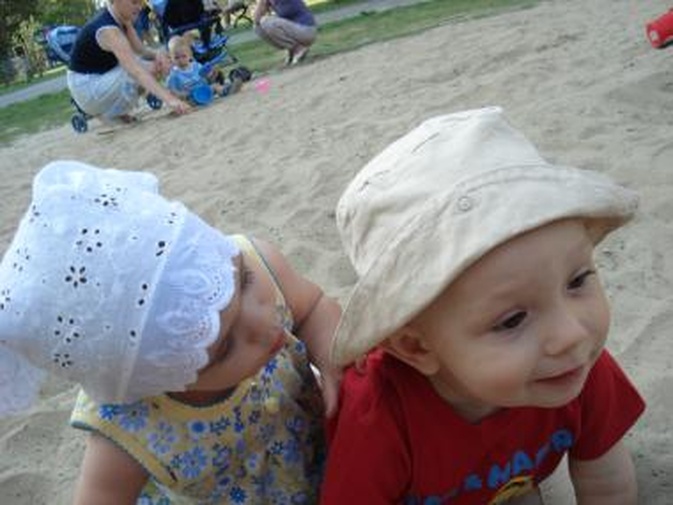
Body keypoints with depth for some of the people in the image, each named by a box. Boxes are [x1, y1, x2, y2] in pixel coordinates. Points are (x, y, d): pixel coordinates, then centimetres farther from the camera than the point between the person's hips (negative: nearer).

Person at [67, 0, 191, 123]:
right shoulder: (108, 31, -30)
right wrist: (169, 99, -51)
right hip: (86, 87, -9)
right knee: (144, 72, -27)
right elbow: (137, 71, -42)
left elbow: (141, 50, 2)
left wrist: (157, 54, -22)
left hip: (104, 76, 9)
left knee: (159, 65, -3)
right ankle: (110, 113, -6)